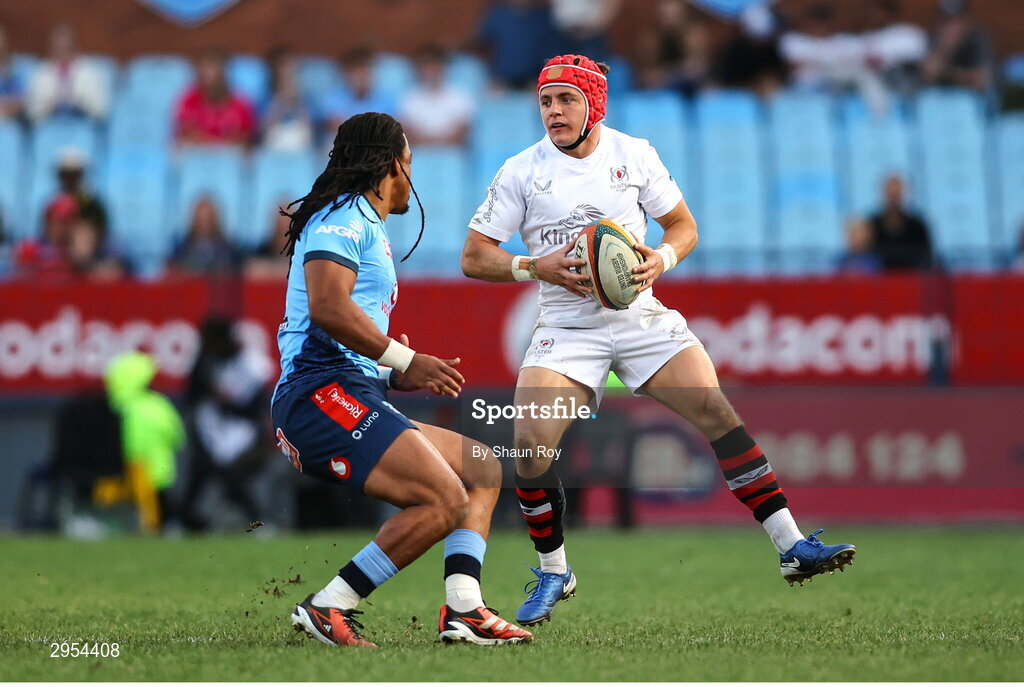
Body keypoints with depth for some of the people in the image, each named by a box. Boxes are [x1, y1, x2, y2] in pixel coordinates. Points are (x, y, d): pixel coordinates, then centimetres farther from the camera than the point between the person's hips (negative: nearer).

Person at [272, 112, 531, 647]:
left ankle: (463, 611, 0)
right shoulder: (344, 216, -4)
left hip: (357, 399, 11)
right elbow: (328, 307, -20)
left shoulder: (367, 228, 28)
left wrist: (402, 375, 17)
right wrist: (406, 360, -15)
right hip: (323, 395, -11)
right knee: (446, 501, -23)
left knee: (482, 469, 15)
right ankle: (328, 608, -21)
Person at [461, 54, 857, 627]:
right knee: (530, 443, -18)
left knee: (718, 412, -16)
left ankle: (793, 547, -12)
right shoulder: (521, 172, -2)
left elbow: (684, 226, 11)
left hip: (641, 317, 1)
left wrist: (661, 260, -12)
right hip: (567, 328, 0)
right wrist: (537, 267, -18)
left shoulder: (634, 155, 2)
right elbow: (474, 257, -1)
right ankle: (554, 573, 4)